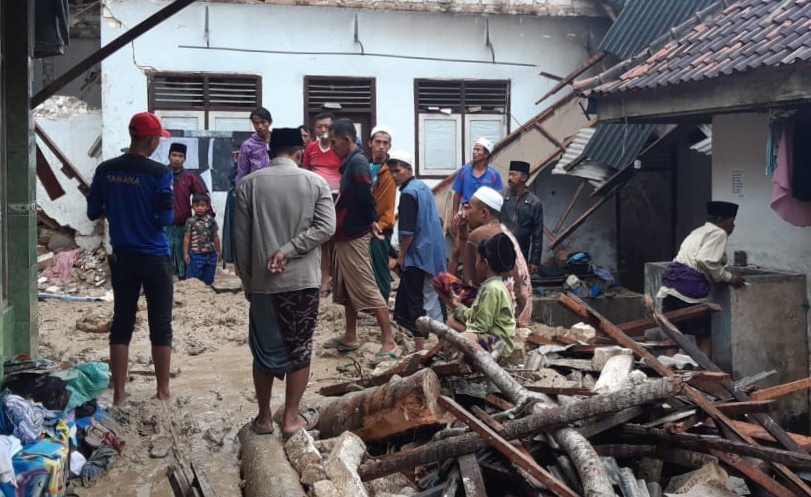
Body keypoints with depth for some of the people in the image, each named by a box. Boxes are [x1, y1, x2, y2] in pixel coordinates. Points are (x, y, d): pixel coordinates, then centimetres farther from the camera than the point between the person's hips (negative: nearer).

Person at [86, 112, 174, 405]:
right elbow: (166, 219, -15)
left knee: (121, 323, 10)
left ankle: (118, 393, 13)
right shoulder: (159, 173, -13)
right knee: (160, 325, 7)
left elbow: (93, 212, 5)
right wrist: (171, 212, 7)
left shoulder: (105, 170, 1)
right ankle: (163, 390, 15)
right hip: (155, 258, -4)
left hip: (122, 258, 4)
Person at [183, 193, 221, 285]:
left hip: (211, 254, 3)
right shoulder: (191, 221, -5)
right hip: (196, 255, -3)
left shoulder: (211, 221, 3)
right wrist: (185, 253, -5)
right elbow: (187, 238, -3)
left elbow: (215, 237, 10)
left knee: (208, 280, 13)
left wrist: (218, 251, 12)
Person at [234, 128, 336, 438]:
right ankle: (291, 418, 12)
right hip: (303, 280, -1)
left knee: (264, 350, 12)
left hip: (263, 282, 1)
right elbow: (326, 227, -11)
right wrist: (288, 250, -10)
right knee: (300, 349, 8)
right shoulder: (315, 182, -1)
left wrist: (246, 280, 9)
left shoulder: (248, 184, 0)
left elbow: (242, 238, 1)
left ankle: (264, 417, 20)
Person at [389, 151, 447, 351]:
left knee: (413, 301, -5)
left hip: (418, 255, -9)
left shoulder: (408, 193, -15)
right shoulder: (425, 188, 13)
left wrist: (401, 256, -10)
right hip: (434, 252, 9)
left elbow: (407, 231, -19)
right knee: (432, 297, 15)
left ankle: (420, 347, -4)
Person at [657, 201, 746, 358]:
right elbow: (706, 261, -15)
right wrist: (728, 278, -4)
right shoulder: (718, 233, -1)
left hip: (672, 280, 8)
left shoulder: (699, 231, 28)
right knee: (704, 335, 4)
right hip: (689, 285, -8)